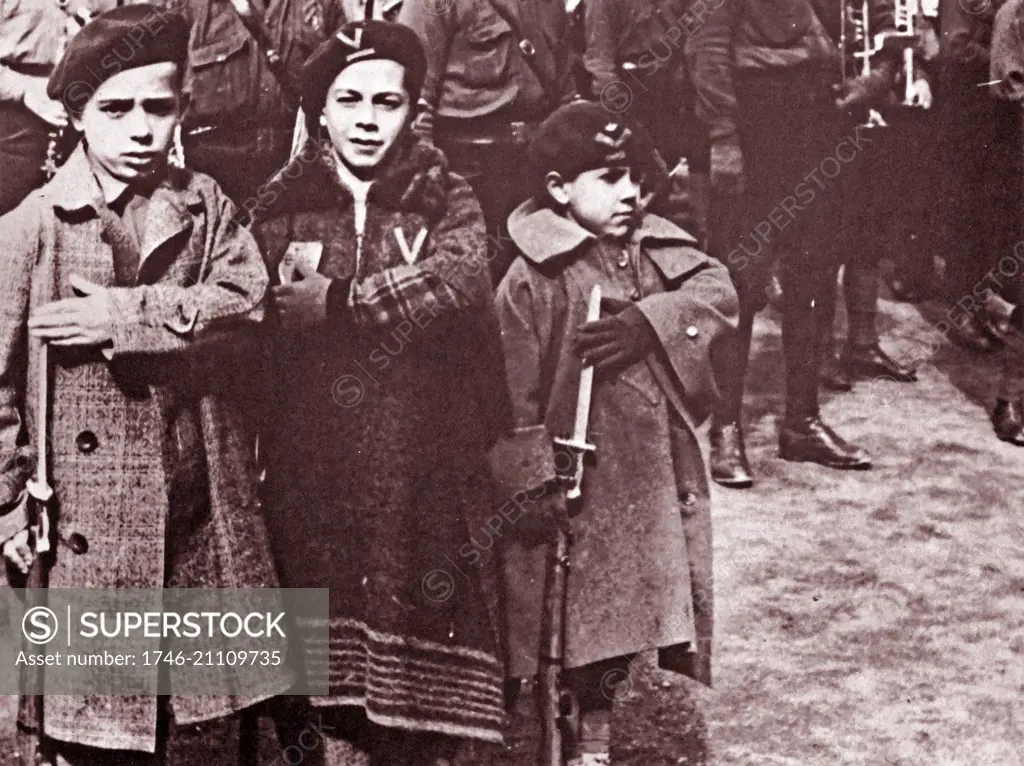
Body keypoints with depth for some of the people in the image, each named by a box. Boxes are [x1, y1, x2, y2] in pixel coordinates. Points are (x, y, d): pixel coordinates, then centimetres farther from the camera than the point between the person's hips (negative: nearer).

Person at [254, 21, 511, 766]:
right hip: (314, 474, 1)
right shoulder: (284, 208, 9)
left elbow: (463, 279, -15)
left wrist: (338, 302, -14)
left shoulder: (447, 201, 6)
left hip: (426, 475, -1)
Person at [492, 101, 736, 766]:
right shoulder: (532, 278, -14)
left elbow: (719, 291, -7)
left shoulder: (656, 244, 4)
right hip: (591, 489, -5)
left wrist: (650, 320, -22)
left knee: (681, 608, 16)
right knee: (593, 630, 7)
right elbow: (516, 394, -14)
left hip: (667, 475, 6)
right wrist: (535, 482, -16)